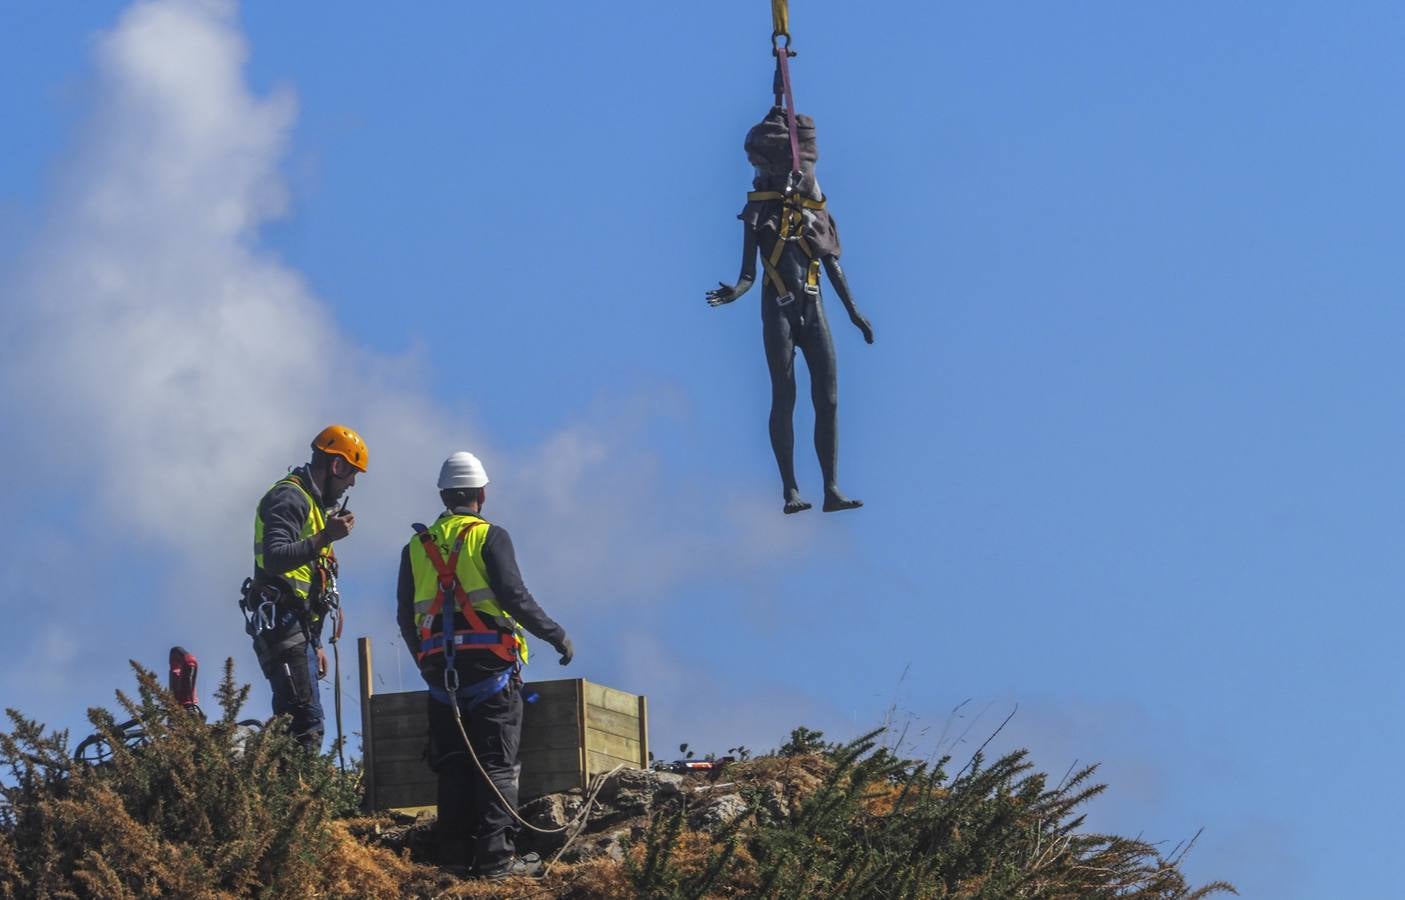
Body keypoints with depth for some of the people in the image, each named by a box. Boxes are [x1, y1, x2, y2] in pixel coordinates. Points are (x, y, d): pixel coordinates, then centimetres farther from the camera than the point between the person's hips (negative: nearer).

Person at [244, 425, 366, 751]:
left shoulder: (313, 503, 26)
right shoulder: (289, 497, -7)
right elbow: (274, 559, -23)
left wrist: (316, 644, 27)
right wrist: (325, 537, -27)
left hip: (297, 629, 10)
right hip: (282, 624, -10)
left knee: (303, 724, 5)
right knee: (306, 724, -19)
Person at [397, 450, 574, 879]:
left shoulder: (417, 546, 13)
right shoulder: (490, 537, -2)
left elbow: (405, 616, 15)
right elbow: (514, 596, -11)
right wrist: (556, 635, -1)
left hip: (441, 667, 4)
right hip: (490, 664, -4)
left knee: (453, 763, 8)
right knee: (496, 763, -5)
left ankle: (455, 852, 4)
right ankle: (496, 856, -12)